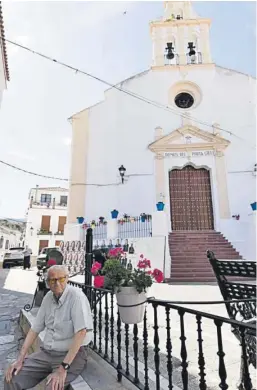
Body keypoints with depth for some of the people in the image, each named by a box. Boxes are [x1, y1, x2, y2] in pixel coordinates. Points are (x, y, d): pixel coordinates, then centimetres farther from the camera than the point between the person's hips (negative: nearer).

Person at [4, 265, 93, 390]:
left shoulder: (76, 295, -21)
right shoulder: (48, 297, 2)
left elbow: (81, 332, -25)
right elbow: (35, 329, 8)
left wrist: (63, 367, -26)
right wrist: (20, 358, 0)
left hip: (72, 353, -6)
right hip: (46, 352, 6)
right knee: (12, 379, -5)